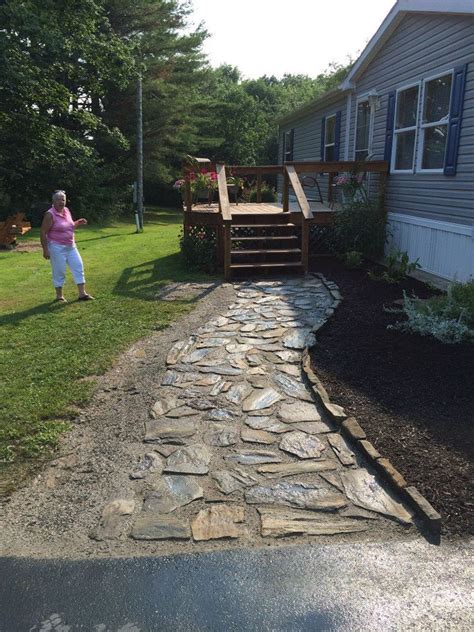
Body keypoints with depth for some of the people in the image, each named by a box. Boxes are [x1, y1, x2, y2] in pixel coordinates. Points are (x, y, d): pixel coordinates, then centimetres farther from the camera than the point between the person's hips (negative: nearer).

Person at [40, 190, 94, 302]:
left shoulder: (66, 210, 6)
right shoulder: (50, 214, -15)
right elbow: (43, 233, -15)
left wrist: (78, 223, 4)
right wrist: (45, 250, -18)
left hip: (71, 246, 7)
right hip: (57, 247, -7)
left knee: (78, 266, 5)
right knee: (59, 272, 1)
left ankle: (82, 293, 12)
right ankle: (59, 296, 16)